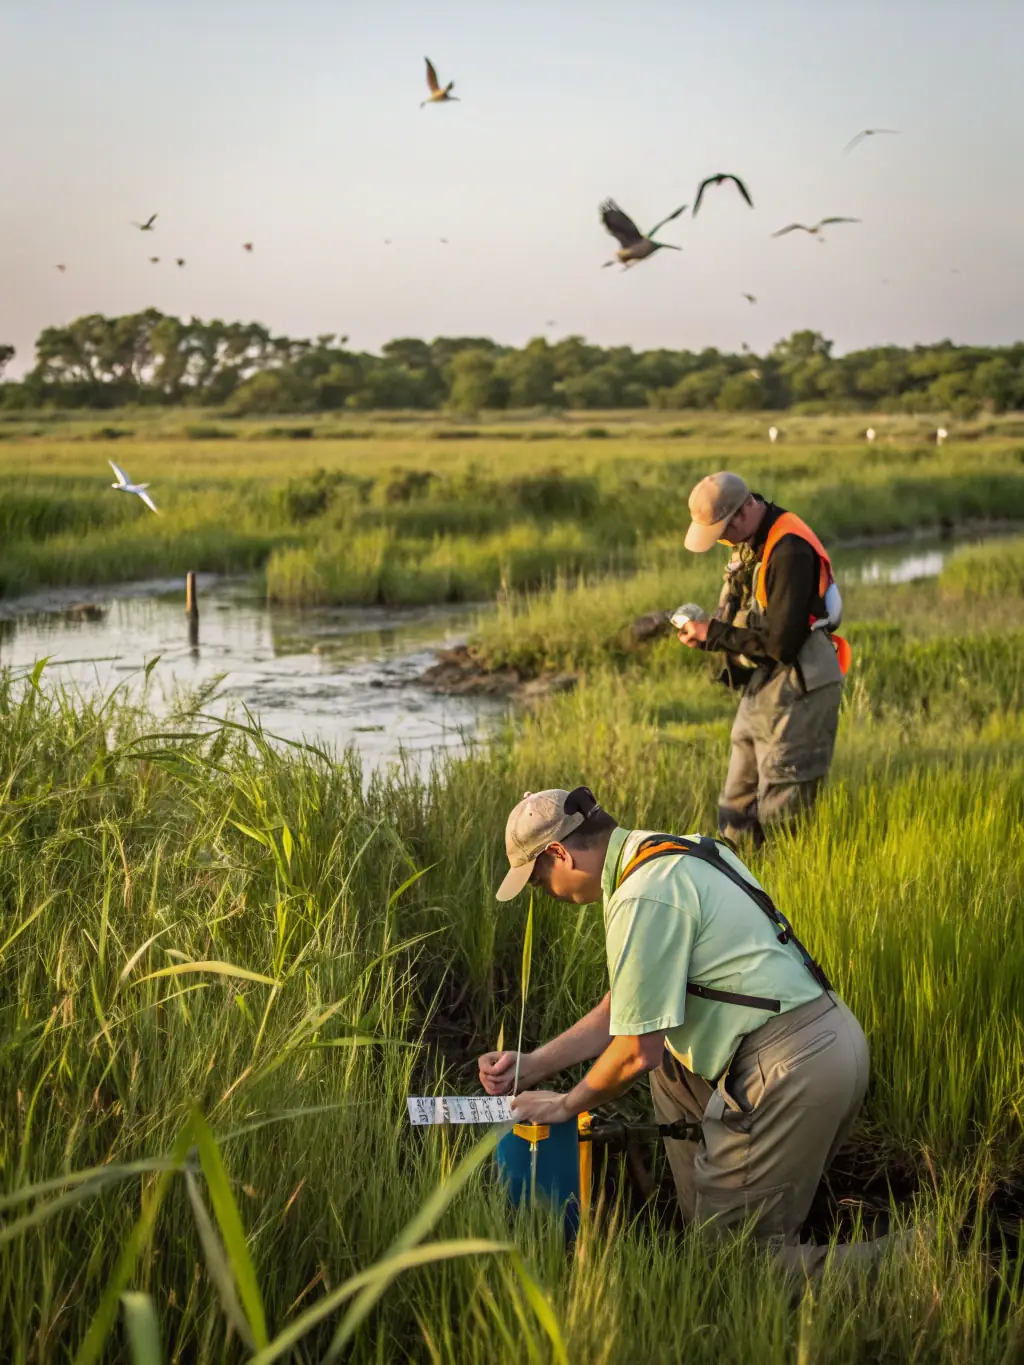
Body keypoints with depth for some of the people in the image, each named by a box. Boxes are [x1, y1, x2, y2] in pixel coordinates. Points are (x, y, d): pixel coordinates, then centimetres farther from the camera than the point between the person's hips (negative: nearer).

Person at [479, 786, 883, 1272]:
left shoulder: (642, 899, -15)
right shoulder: (669, 853, 17)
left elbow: (637, 1053, -11)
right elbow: (626, 1007, 25)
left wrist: (565, 1105, 7)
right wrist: (531, 1066, 23)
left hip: (792, 1068, -10)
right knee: (670, 1062, 31)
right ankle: (707, 1219, 27)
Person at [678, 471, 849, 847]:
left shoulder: (790, 550, -22)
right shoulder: (752, 540, 8)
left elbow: (780, 643, -23)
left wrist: (713, 635, -15)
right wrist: (706, 629, 1)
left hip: (796, 691, -10)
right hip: (762, 686, 10)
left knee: (780, 815, -4)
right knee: (737, 811, 13)